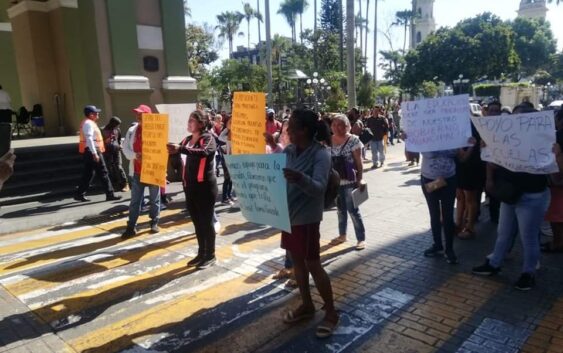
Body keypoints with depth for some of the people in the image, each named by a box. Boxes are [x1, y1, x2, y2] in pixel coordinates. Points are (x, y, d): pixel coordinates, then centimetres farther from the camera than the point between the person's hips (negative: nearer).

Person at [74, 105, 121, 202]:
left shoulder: (89, 123, 20)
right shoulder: (88, 123, -13)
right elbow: (89, 139, -22)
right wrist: (95, 153, -26)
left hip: (89, 152, 10)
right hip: (92, 151, -10)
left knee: (88, 174, 12)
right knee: (103, 173, -5)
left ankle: (79, 194, 15)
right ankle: (110, 194, -1)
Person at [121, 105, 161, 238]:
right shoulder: (132, 130, 4)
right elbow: (125, 148, 5)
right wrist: (134, 155, -14)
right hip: (137, 171, 3)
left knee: (154, 199, 11)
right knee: (135, 200, 5)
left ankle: (154, 223, 26)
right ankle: (131, 227, 11)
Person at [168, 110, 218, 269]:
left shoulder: (208, 138, -9)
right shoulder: (187, 140, 12)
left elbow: (204, 152, -30)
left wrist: (180, 149, -40)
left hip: (205, 186, -7)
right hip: (190, 187, 7)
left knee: (206, 222, 2)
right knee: (197, 222, 14)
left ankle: (210, 256, 14)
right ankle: (201, 253, 26)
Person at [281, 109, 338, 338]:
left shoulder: (321, 154, -17)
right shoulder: (288, 151, 2)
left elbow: (319, 188, -28)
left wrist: (300, 178, -46)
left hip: (307, 217, -7)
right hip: (288, 214, 7)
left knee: (313, 265, 2)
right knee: (297, 261, 16)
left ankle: (331, 312, 20)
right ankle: (306, 305, 34)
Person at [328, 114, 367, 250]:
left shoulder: (353, 140, -10)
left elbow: (359, 161, -9)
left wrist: (360, 179, -15)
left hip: (349, 181, -5)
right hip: (335, 181, 5)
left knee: (353, 210, -1)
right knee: (340, 209, 16)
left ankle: (361, 238, 10)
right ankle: (342, 234, 30)